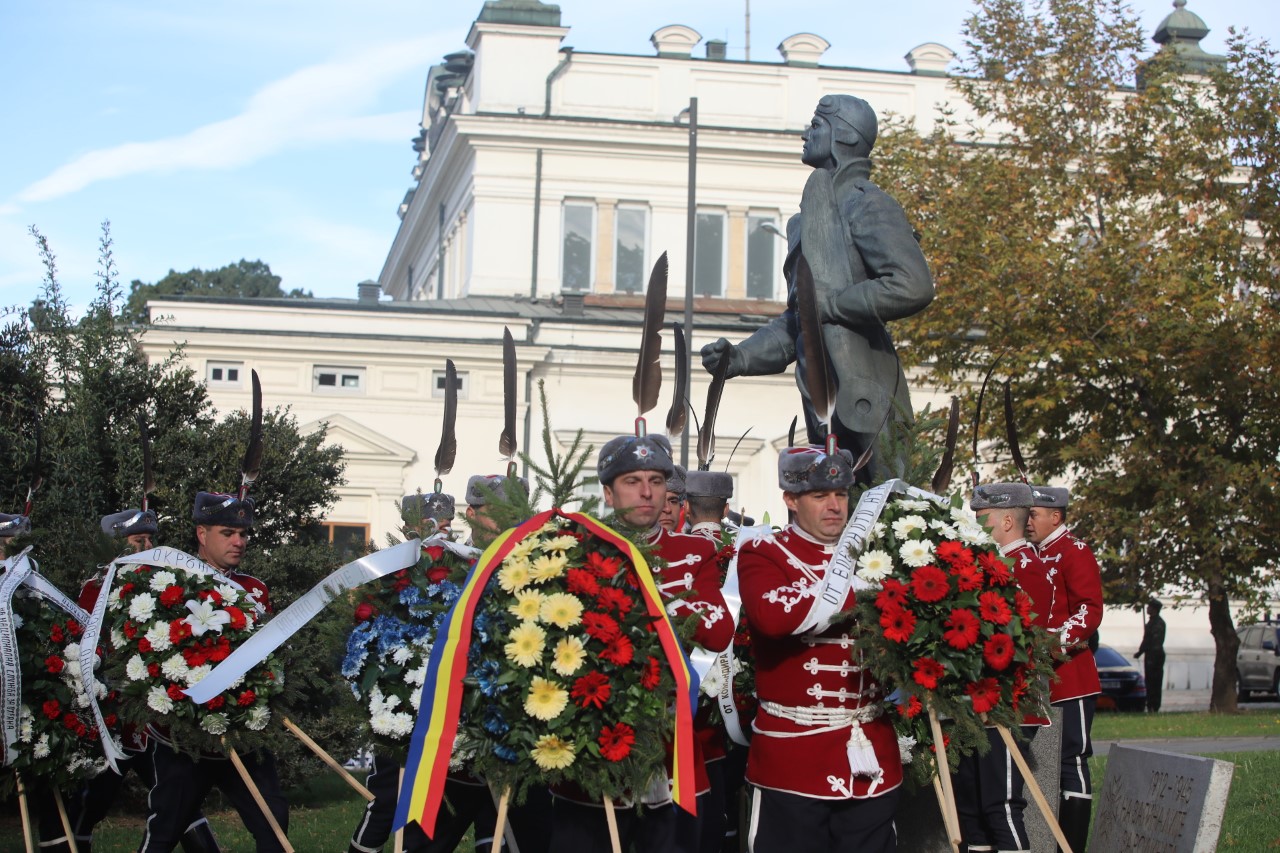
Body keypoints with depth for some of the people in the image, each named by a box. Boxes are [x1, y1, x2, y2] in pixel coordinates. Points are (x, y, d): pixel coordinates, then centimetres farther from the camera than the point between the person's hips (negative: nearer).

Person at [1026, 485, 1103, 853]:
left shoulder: (1075, 552, -8)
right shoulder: (1032, 556, 16)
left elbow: (1090, 611, -17)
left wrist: (1056, 642, -28)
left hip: (1069, 677, -8)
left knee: (1072, 760, -5)